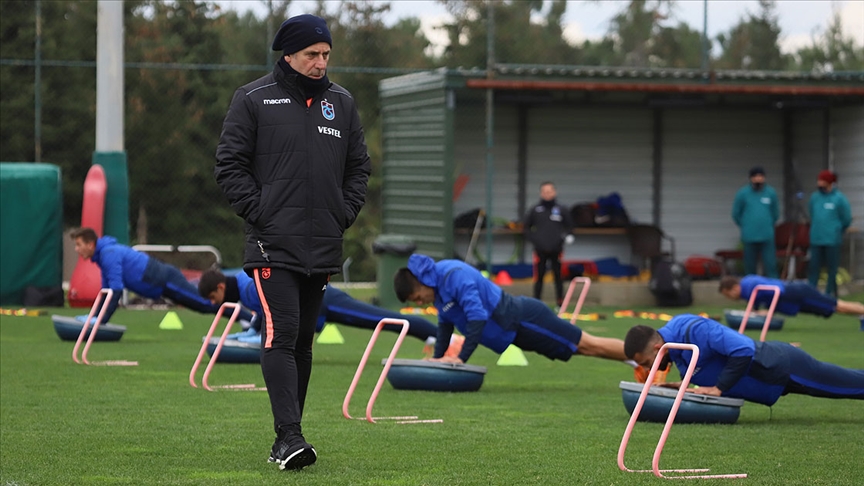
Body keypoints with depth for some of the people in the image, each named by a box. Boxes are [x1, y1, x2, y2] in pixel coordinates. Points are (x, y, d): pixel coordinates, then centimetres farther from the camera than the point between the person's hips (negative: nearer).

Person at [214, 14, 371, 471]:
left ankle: (285, 439, 14)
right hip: (273, 244, -5)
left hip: (323, 246, 5)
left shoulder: (342, 102, 13)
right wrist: (258, 212, -10)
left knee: (303, 341, 8)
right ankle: (289, 436, -19)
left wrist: (345, 213, 5)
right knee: (281, 336, -15)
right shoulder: (253, 99, 0)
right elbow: (230, 164, -1)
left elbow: (358, 166, 19)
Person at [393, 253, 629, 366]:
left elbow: (477, 317, -31)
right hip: (518, 329, 9)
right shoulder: (437, 282, 5)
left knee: (589, 346, -5)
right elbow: (446, 322, 17)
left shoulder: (455, 276, -25)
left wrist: (462, 357, -28)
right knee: (586, 348, 15)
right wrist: (438, 357, 9)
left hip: (524, 320, -9)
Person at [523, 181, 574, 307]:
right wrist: (533, 239, -2)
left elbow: (569, 226, 14)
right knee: (539, 277, 1)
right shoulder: (535, 211, 3)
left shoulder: (561, 210, 4)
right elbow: (526, 226, 10)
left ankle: (560, 304, 9)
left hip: (556, 250, 0)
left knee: (558, 277, 4)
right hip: (540, 250, 0)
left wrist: (568, 236, -5)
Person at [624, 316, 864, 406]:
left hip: (782, 368, -9)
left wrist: (718, 388, -29)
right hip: (772, 363, 9)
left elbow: (744, 349, -40)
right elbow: (708, 366, 14)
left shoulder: (695, 331, -34)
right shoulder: (672, 331, -4)